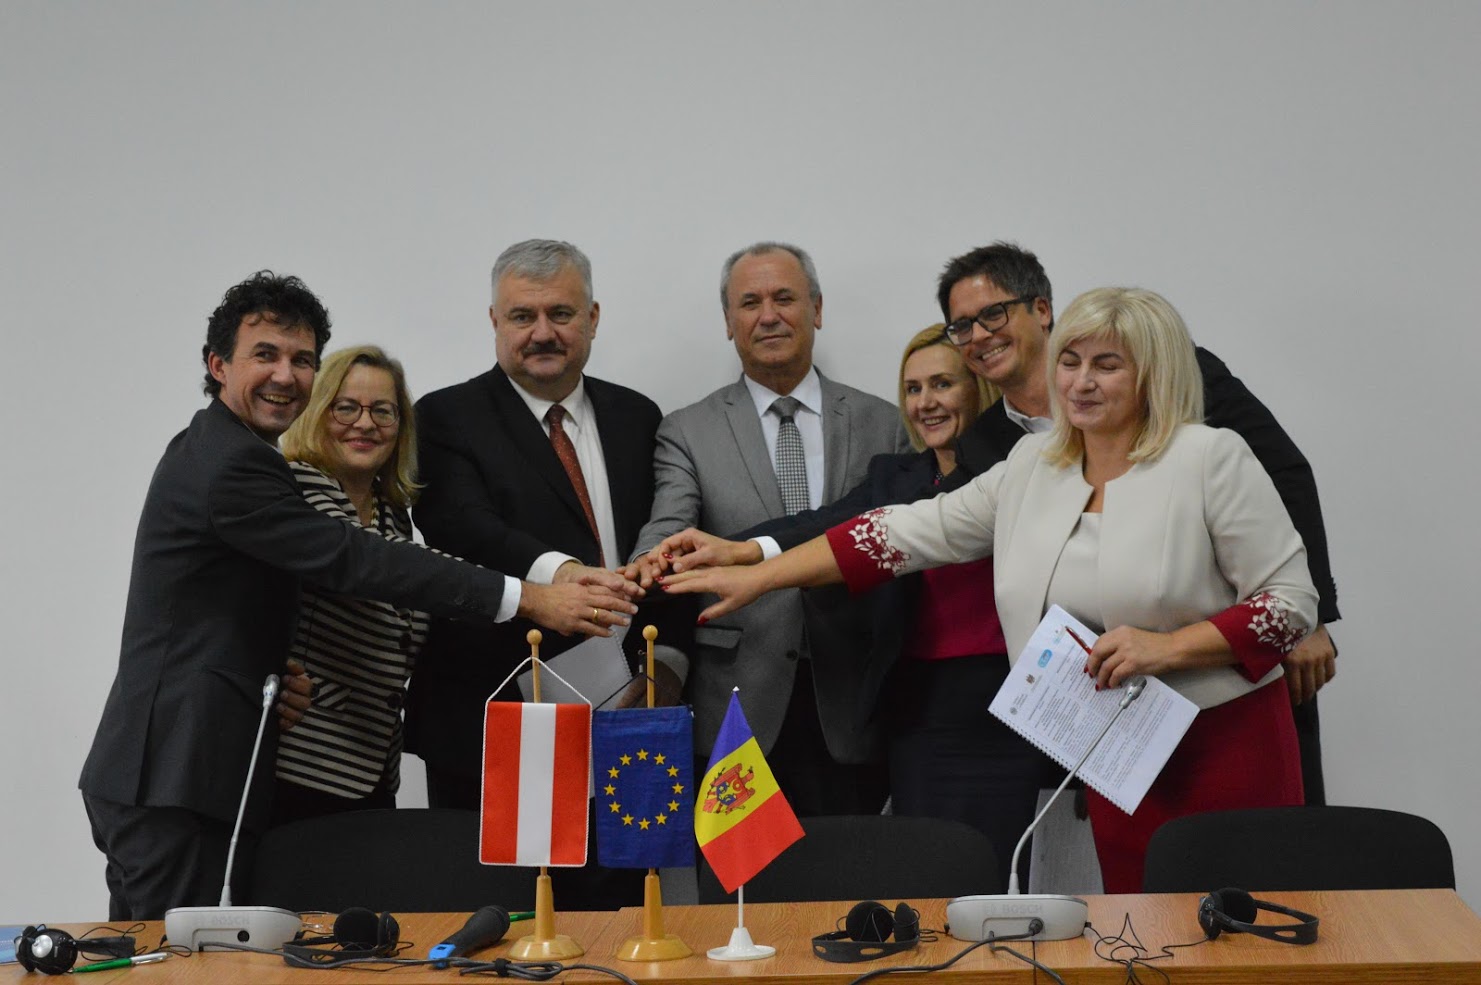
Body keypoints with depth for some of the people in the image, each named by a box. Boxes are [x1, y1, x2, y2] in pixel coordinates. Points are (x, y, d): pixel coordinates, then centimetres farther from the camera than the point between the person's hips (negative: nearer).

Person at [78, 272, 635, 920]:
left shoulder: (210, 450, 16)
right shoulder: (230, 464, -16)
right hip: (177, 783, -10)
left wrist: (266, 673, 2)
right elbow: (354, 562, -24)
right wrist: (529, 599, -25)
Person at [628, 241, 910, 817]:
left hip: (848, 712, 1)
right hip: (738, 711, -1)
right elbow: (666, 531, -7)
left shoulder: (880, 425, 11)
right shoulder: (688, 433, 7)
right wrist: (646, 571, -31)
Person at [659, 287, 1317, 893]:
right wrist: (758, 576, 4)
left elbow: (1291, 600, -6)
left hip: (1225, 747, -4)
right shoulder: (1033, 465, 8)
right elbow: (913, 532, 7)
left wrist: (1166, 645, -18)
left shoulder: (1211, 458, -6)